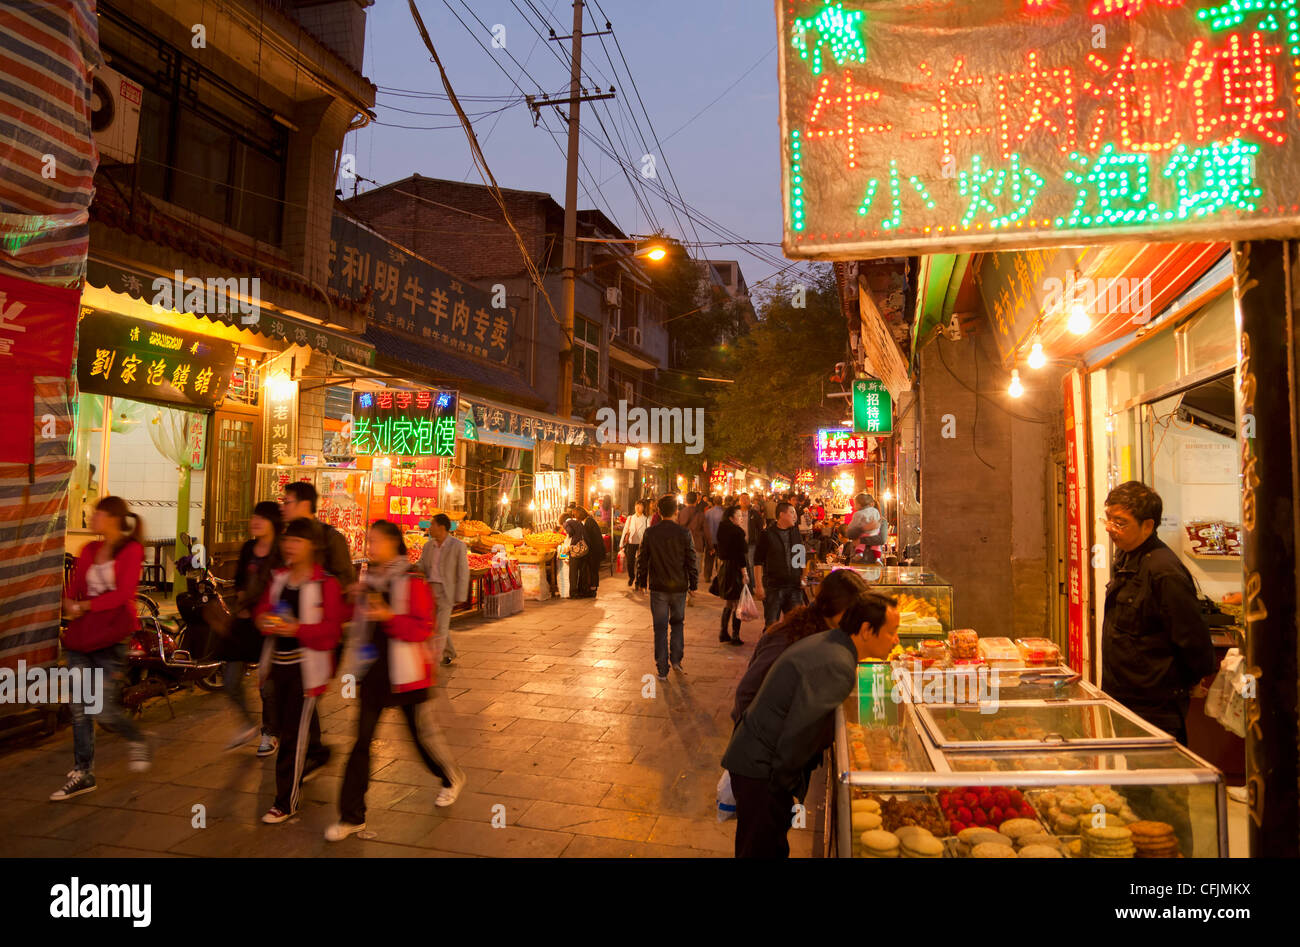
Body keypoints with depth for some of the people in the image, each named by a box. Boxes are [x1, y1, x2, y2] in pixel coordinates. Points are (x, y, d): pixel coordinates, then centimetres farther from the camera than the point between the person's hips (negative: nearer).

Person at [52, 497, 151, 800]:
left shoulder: (131, 550, -5)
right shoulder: (89, 550, 13)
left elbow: (123, 593, -13)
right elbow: (75, 588, 11)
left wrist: (86, 606, -13)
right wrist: (70, 604, -9)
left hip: (112, 636, -6)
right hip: (81, 637, 6)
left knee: (103, 710, -6)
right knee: (80, 708, 9)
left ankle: (136, 740, 23)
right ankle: (83, 773, 20)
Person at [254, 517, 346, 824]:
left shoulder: (325, 583, -14)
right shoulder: (279, 577, 6)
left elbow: (332, 628, -16)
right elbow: (263, 607, 14)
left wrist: (297, 629, -28)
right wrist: (263, 619, -9)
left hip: (306, 666, -7)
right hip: (278, 662, 7)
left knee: (293, 733, -3)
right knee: (286, 720, 24)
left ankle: (286, 801, 10)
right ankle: (317, 754, 52)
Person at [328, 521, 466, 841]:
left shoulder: (412, 580, -15)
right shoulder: (370, 579, 6)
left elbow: (423, 628, -18)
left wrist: (389, 616, -28)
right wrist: (359, 652, 12)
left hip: (406, 671, -5)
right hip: (374, 669, 6)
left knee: (422, 731, 10)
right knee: (362, 740, 4)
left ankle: (451, 778, 38)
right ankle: (352, 816, 14)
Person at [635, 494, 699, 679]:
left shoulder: (650, 533, -5)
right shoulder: (684, 533, -8)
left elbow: (642, 559, 1)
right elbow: (692, 561, -4)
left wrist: (641, 581, 13)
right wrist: (693, 584, 7)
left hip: (658, 588, 0)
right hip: (679, 587, 0)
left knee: (660, 628, 7)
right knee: (677, 623, 21)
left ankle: (662, 670, 9)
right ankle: (676, 659, 11)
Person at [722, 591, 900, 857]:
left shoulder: (826, 642, 6)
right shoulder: (837, 666, -25)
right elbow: (799, 732, -28)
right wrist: (789, 784, -13)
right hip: (761, 770, -10)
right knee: (763, 850, 4)